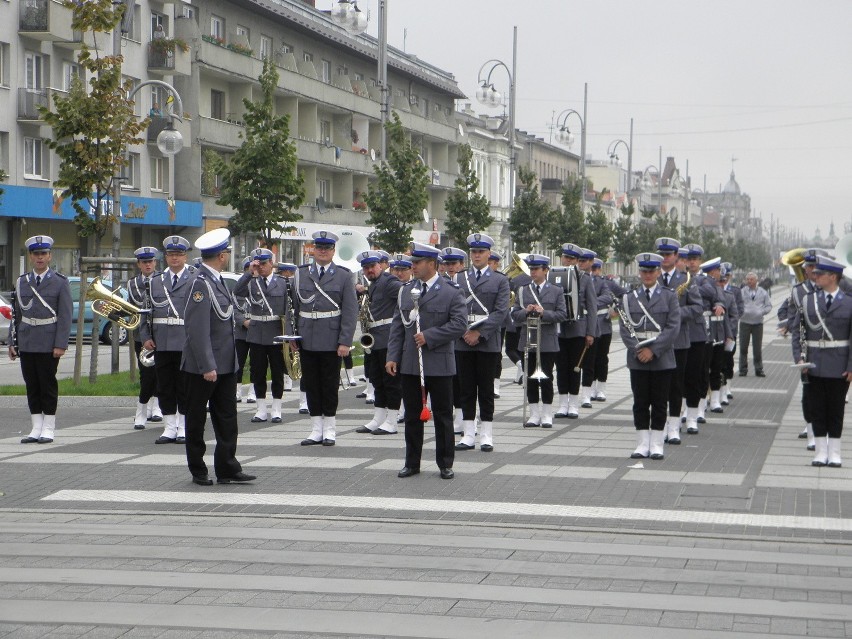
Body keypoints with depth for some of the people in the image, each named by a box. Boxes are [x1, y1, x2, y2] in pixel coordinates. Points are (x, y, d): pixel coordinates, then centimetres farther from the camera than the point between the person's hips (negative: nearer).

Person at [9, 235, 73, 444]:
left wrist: (60, 345, -13)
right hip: (26, 344, 4)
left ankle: (48, 429, 7)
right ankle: (36, 429, 13)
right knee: (31, 386, 7)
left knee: (48, 385, 0)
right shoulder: (21, 282, 10)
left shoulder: (60, 282, -2)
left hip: (48, 344, -4)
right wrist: (12, 342, 6)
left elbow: (66, 316, -6)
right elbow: (15, 314, 12)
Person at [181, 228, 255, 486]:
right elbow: (198, 330, -22)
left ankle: (227, 468, 11)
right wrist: (207, 366, -23)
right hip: (203, 366, -9)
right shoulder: (201, 284, -18)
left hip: (225, 364, 9)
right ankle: (198, 471, 14)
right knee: (197, 418, 5)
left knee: (227, 417, 7)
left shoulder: (217, 281, 12)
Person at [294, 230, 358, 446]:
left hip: (331, 342, -3)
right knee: (311, 386, 7)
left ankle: (330, 430, 13)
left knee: (330, 386, 4)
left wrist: (345, 342, -11)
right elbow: (293, 307, 11)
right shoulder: (301, 274, 8)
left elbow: (350, 311, -4)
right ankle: (316, 430, 14)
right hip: (306, 340, 3)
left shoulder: (343, 275, -1)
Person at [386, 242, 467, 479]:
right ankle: (412, 463, 16)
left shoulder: (450, 292, -5)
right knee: (412, 415, 9)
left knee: (443, 415, 3)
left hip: (439, 365, -4)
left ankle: (445, 464, 12)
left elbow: (459, 324, -12)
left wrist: (429, 337, -17)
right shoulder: (406, 291, 10)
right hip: (409, 365, 4)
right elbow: (397, 326, 10)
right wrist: (393, 357, 2)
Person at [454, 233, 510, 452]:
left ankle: (486, 436, 7)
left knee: (486, 390, 2)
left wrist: (479, 333, -13)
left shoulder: (500, 280, 3)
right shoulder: (459, 278, 10)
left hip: (487, 342, -2)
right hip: (462, 342, 2)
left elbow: (501, 312, -6)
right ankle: (469, 435, 10)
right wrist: (464, 332, -9)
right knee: (466, 390, 5)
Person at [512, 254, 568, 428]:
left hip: (547, 342, -2)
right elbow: (515, 314, 4)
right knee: (530, 378, 4)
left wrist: (544, 313, -18)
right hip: (527, 340, 2)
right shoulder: (522, 291, 9)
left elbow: (562, 314, -5)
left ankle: (547, 415, 8)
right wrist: (526, 311, -15)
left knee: (546, 378, 1)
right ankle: (534, 415, 11)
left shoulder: (556, 291, 3)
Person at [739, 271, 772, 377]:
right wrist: (741, 311, -15)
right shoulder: (742, 292, 3)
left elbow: (769, 306, 10)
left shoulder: (763, 292, 7)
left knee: (758, 348, 3)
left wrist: (762, 312, -8)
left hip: (758, 322, 1)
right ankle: (743, 369, 9)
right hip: (745, 322, -1)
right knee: (743, 347, 1)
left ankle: (759, 369, 10)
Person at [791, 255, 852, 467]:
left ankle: (834, 453, 13)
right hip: (815, 366, 2)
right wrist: (799, 358, -5)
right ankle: (820, 452, 13)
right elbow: (797, 331, 6)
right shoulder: (808, 300, 4)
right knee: (817, 409, 5)